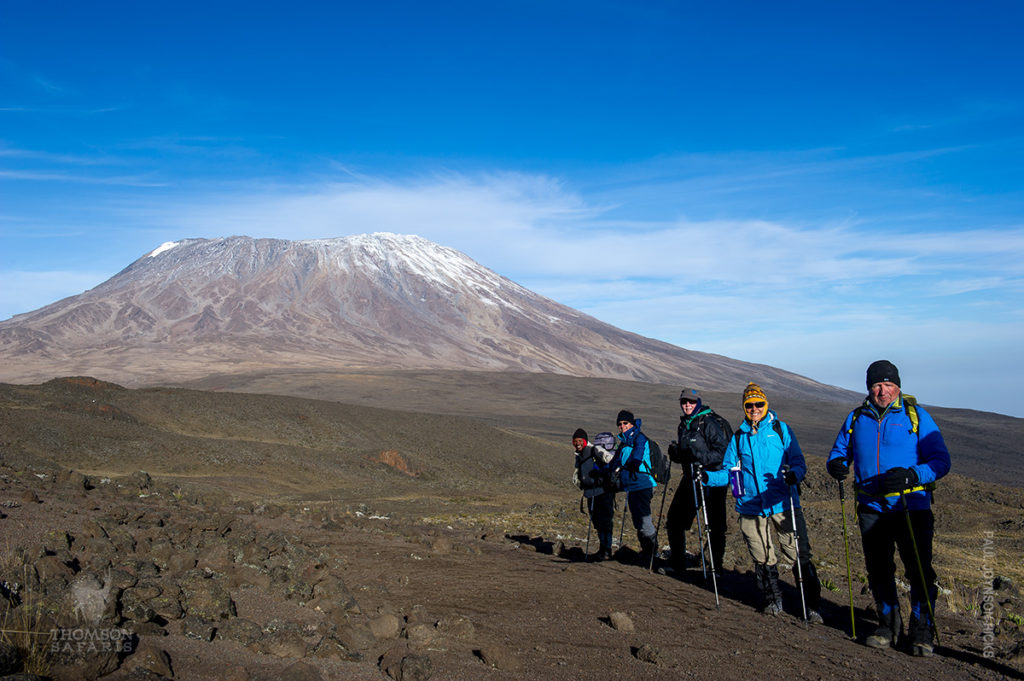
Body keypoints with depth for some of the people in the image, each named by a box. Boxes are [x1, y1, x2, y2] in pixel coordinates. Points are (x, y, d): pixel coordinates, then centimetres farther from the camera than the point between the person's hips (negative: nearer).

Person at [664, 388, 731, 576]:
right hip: (691, 477, 7)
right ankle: (677, 562, 20)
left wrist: (700, 456, -29)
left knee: (715, 525, 0)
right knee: (674, 520, 7)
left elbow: (722, 451, -17)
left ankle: (716, 566, 13)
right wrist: (676, 453, -1)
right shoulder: (684, 425, 13)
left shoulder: (709, 423, -11)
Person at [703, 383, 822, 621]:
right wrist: (708, 477, -3)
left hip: (783, 504, -2)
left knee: (800, 555, -4)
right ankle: (772, 601, 24)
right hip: (751, 507, 3)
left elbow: (799, 462, 2)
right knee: (763, 559, 8)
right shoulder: (739, 437, 14)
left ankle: (811, 605, 6)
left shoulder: (781, 430, 6)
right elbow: (729, 472, 15)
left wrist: (794, 474, -20)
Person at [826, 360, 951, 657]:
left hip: (912, 507, -3)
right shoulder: (856, 418, 9)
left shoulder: (916, 415, -2)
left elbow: (941, 460, -6)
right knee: (878, 570, 10)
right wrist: (836, 464, -8)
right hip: (871, 508, 3)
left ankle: (921, 632, 12)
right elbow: (840, 452, 17)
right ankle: (889, 626, 26)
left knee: (919, 570, -4)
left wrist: (911, 475, -24)